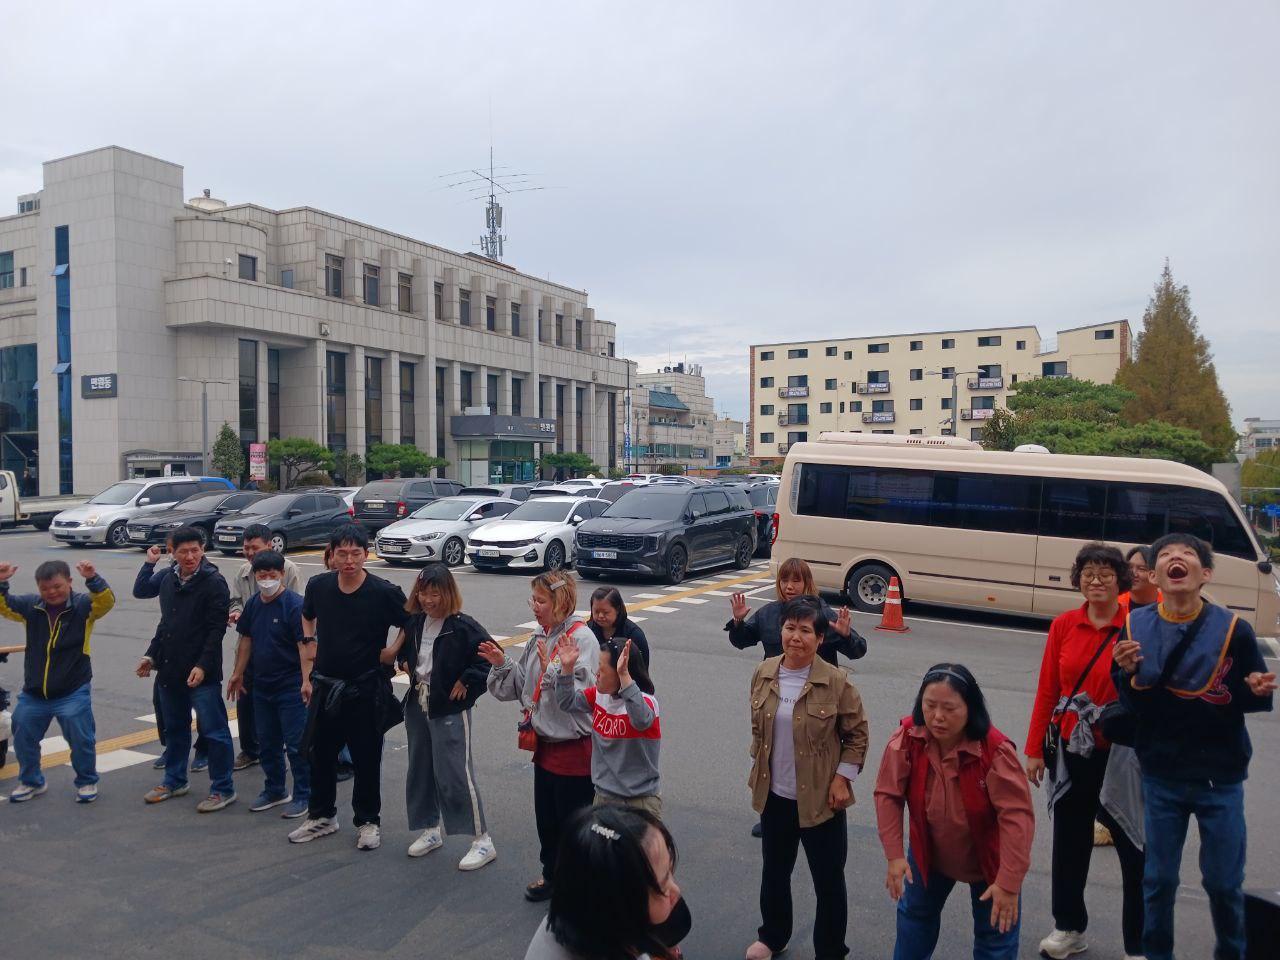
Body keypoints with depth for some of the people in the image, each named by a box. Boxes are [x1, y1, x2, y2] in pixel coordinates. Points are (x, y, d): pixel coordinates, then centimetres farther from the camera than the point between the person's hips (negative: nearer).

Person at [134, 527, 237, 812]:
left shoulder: (214, 583, -13)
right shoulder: (168, 577, 6)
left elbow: (216, 629, -16)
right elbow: (140, 591, 28)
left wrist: (203, 665, -20)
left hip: (201, 672, -7)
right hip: (170, 669, 7)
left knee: (214, 731, -3)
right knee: (174, 728, 20)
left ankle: (223, 789, 7)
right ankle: (174, 781, 36)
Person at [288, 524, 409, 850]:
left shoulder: (384, 592, -16)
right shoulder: (318, 585, -4)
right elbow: (308, 619, 16)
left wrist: (393, 652, -12)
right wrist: (307, 674, 13)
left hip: (366, 688, -4)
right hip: (325, 685, 4)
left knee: (366, 758, 6)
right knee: (320, 753, 15)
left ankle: (368, 821, 23)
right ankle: (322, 816, 33)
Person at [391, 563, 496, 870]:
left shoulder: (462, 626, -18)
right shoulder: (415, 621, 4)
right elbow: (404, 645, 26)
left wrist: (466, 682, -18)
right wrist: (406, 663, 8)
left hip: (450, 710, -7)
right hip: (418, 706, 7)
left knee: (455, 774, -7)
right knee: (420, 770, 16)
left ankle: (482, 841, 4)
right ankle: (431, 830, 34)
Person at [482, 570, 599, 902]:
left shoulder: (582, 639, -19)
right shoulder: (539, 637, 5)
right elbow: (521, 687, 10)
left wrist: (552, 668, -32)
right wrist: (501, 663, -5)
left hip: (575, 749, -8)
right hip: (544, 744, 8)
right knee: (546, 819, 21)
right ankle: (552, 875, 40)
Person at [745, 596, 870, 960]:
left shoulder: (836, 682, -16)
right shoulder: (764, 674, -4)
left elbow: (857, 735, -6)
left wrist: (842, 778, -11)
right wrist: (758, 765, 10)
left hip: (819, 798, -4)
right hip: (774, 795, 4)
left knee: (828, 881, 10)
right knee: (774, 871, 22)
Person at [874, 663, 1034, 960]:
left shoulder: (995, 750, -34)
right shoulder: (907, 739, -24)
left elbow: (1017, 816, -33)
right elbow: (888, 795, -18)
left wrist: (1009, 883, -33)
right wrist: (894, 854, -22)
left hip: (987, 859, -3)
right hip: (930, 852, 3)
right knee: (915, 915, 24)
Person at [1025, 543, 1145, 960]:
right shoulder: (1064, 626, -1)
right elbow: (1047, 691, 2)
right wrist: (1033, 750, 3)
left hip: (1120, 753, -4)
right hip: (1071, 751, 4)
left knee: (1134, 849, 7)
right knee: (1069, 843, 17)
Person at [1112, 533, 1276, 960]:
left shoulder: (1232, 628, -11)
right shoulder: (1136, 626, -7)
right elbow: (1133, 705, -5)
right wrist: (1128, 673, -25)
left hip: (1220, 776, -1)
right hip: (1161, 774, 1)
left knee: (1223, 881, 11)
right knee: (1159, 879, 12)